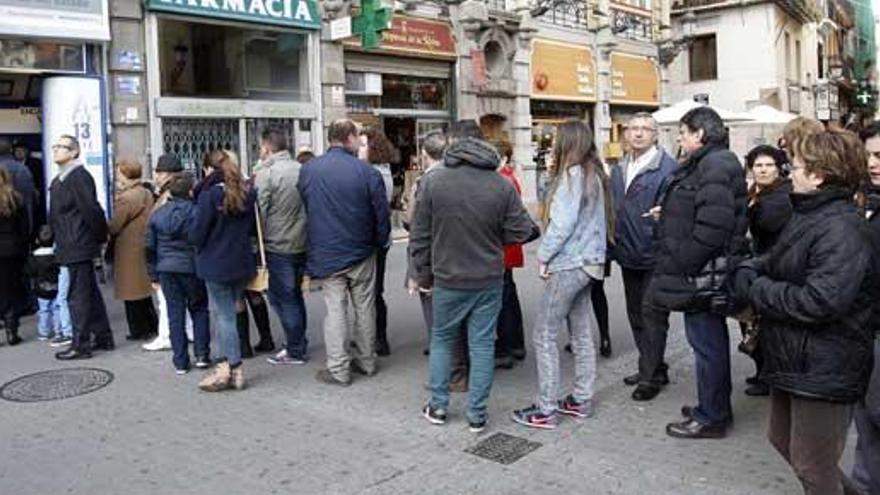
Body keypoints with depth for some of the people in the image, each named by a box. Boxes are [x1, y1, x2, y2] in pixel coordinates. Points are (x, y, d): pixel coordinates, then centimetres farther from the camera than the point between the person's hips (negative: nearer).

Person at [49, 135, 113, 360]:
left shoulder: (79, 176, -15)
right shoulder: (58, 180, 16)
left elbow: (91, 210, -20)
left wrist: (100, 237, -11)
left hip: (78, 248, -10)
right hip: (71, 247, 10)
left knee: (78, 296, -4)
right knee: (90, 294, 15)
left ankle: (80, 345, 3)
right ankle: (103, 338, 24)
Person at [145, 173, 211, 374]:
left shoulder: (157, 214, 5)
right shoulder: (197, 212, -8)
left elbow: (149, 247, 9)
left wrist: (153, 275, 16)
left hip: (166, 270, 3)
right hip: (191, 268, -3)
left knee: (175, 314, 7)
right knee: (199, 310, 13)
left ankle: (180, 362, 10)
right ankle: (202, 355, 7)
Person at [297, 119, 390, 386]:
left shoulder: (308, 170, -4)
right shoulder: (368, 173, -13)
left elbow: (304, 208, 8)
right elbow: (382, 214, -8)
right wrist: (379, 242, 10)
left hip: (326, 253, 1)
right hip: (362, 253, -1)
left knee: (335, 309, 6)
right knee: (364, 307, 13)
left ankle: (338, 369, 8)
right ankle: (366, 361, 25)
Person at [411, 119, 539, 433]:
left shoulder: (432, 182, -8)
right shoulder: (502, 184, -7)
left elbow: (420, 237, -4)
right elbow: (520, 232, -6)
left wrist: (423, 275, 8)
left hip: (448, 280, 0)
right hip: (489, 280, 0)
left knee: (441, 339, 18)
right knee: (482, 345, 10)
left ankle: (438, 406, 24)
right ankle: (477, 414, 16)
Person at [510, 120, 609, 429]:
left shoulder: (572, 175, -15)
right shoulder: (595, 174, 11)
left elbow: (561, 224, -18)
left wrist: (543, 256, -9)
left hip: (568, 264, -9)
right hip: (589, 262, 9)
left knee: (544, 335, -3)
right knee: (582, 334, 15)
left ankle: (546, 410, 1)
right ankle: (582, 400, 24)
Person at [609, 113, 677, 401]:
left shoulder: (667, 168, -13)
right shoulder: (619, 170, 12)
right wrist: (613, 247, 10)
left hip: (655, 257, -8)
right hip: (628, 256, 8)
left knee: (652, 315, 0)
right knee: (635, 314, 16)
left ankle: (652, 374, 11)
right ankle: (651, 368, 31)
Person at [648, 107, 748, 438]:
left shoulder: (716, 165, -17)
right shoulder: (705, 164, 15)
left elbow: (712, 227, -26)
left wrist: (679, 268, -21)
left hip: (702, 272, -10)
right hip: (702, 271, 10)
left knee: (706, 342, 0)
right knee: (711, 340, 19)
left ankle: (711, 418, 12)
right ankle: (716, 407, 32)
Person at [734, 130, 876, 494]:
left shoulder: (841, 229, -23)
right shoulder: (807, 216, 9)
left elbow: (820, 301, -31)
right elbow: (776, 263, 16)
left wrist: (753, 287, -20)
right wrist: (748, 271, -5)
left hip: (823, 370, -10)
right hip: (793, 359, 10)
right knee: (783, 440, 25)